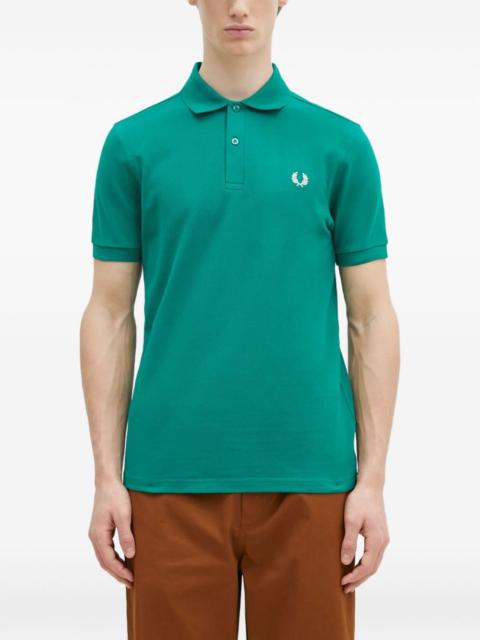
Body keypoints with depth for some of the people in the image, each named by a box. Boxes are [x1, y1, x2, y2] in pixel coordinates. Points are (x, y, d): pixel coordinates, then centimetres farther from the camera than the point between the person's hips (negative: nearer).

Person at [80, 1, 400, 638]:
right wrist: (107, 477, -1)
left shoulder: (341, 144, 4)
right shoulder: (134, 143, 5)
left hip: (308, 475, 0)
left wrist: (372, 479, -2)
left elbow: (371, 317, 4)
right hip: (171, 476, 0)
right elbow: (111, 313, 4)